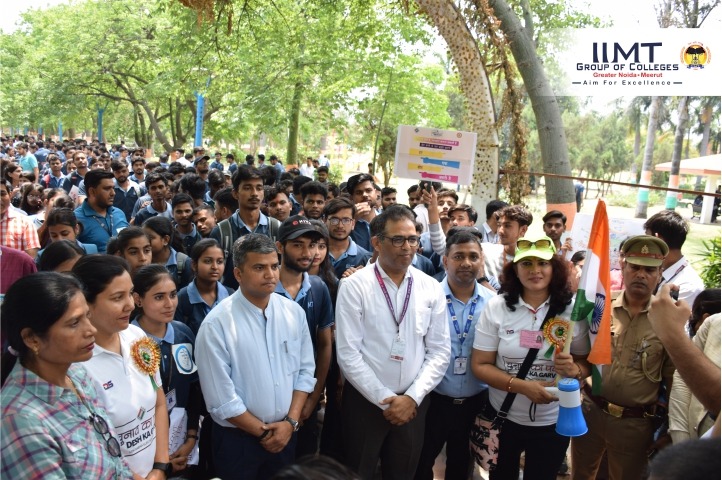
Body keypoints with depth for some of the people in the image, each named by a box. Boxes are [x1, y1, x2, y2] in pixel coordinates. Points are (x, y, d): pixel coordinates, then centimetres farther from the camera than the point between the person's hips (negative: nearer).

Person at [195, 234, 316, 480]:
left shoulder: (294, 312, -4)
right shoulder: (217, 324, -18)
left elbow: (305, 369, 1)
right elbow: (221, 398, -16)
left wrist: (290, 422, -7)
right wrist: (263, 432, -9)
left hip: (286, 433, 4)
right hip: (238, 439, -4)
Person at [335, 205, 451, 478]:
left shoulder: (431, 288, 0)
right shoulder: (354, 287, -10)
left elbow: (440, 351, 0)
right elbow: (348, 354, -13)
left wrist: (412, 397, -9)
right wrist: (385, 400, -13)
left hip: (413, 403, 3)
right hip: (365, 401, -3)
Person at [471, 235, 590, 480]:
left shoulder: (573, 310, -11)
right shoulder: (496, 307, -13)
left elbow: (587, 363, -1)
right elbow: (480, 365, -9)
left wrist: (574, 370, -25)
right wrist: (521, 386, -23)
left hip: (553, 422, 0)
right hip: (503, 416, 0)